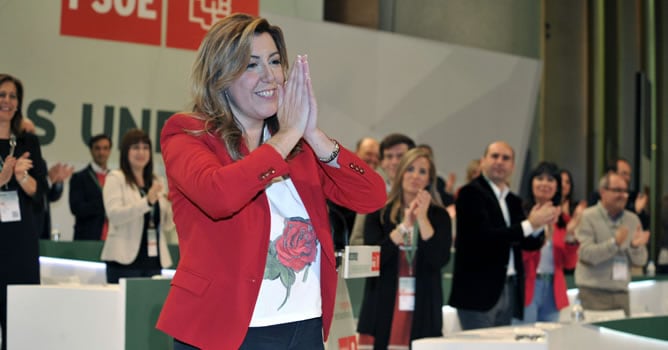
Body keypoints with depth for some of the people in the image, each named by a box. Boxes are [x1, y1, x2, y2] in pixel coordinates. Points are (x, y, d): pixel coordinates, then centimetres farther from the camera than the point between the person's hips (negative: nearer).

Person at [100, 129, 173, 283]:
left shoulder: (155, 182, 18)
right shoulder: (115, 178, 2)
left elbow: (166, 225, 18)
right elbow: (114, 214, -13)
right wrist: (147, 201, -24)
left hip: (153, 260, 5)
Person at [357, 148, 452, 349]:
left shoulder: (439, 216, 8)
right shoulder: (379, 213, 7)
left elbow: (440, 260, -4)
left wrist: (423, 218, -9)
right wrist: (404, 225, -11)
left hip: (422, 310, 0)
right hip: (383, 307, 0)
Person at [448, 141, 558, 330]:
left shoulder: (513, 201, 15)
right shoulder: (471, 193, -7)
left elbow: (530, 243, 14)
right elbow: (483, 235, -19)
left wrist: (539, 224, -8)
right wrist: (530, 224, -17)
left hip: (509, 290, 7)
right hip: (479, 290, -7)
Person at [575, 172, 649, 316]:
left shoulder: (632, 219, 11)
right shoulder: (587, 217, -4)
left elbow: (640, 261, 9)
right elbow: (586, 254, -16)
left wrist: (636, 246, -12)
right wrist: (615, 243, -25)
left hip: (621, 293, 5)